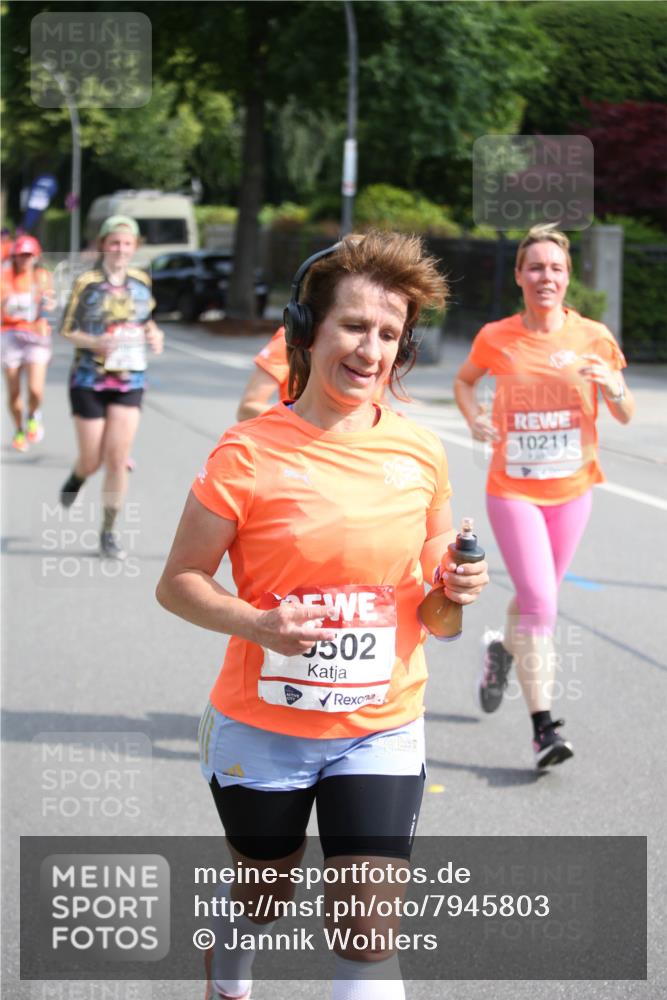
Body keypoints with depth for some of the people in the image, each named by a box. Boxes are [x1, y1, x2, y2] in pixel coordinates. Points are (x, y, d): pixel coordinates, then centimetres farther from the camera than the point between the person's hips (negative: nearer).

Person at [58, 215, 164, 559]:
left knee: (118, 459, -7)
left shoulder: (141, 281, 5)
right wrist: (96, 343, -23)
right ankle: (76, 478, 39)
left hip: (130, 380, 2)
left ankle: (108, 532, 5)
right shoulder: (86, 283, -7)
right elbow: (67, 329, -5)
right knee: (92, 460, 1)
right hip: (89, 379, -2)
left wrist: (154, 336, -3)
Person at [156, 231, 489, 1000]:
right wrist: (256, 624, -27)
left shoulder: (420, 454, -2)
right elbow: (178, 582, -9)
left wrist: (458, 585, -10)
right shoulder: (248, 454, -14)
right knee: (264, 891, 20)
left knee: (368, 927, -5)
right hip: (263, 727, -1)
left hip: (380, 729, 2)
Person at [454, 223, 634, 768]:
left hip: (571, 490, 3)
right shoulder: (496, 338, -6)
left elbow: (626, 416, 2)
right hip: (513, 489, -2)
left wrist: (614, 386, -20)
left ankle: (503, 649, 51)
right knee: (540, 600, -13)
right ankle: (543, 723, -8)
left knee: (540, 596, 17)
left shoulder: (594, 337, -5)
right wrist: (475, 416, -5)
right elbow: (464, 381, 15)